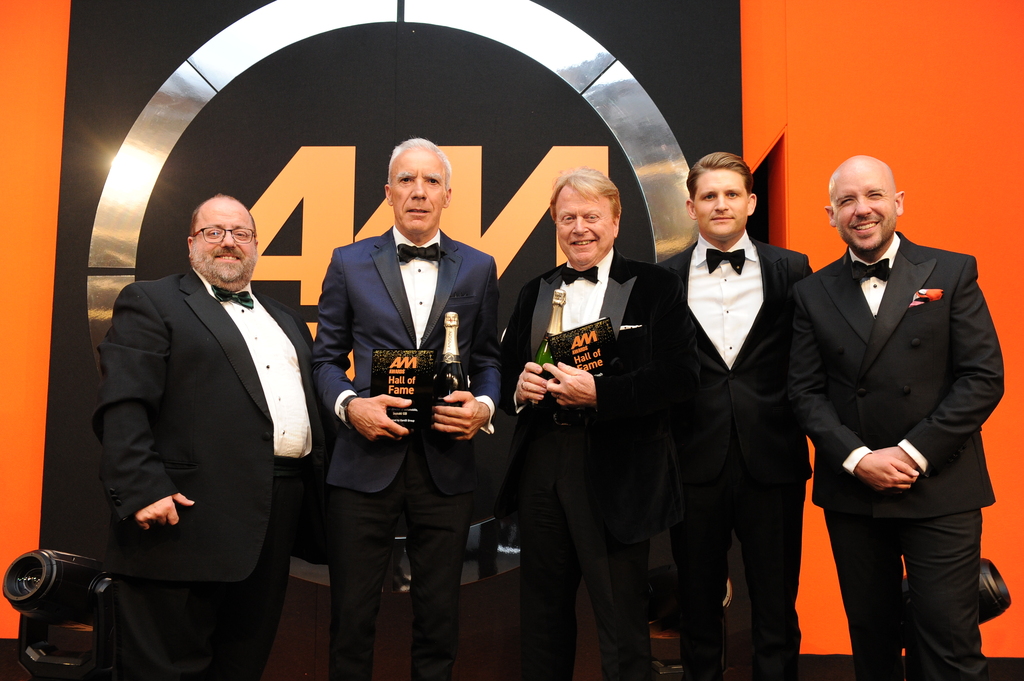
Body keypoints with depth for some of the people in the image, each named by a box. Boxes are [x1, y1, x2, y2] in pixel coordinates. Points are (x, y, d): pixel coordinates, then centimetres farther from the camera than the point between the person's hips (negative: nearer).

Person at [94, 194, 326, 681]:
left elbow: (311, 395, 19)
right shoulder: (150, 303, 1)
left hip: (278, 515, 6)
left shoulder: (286, 320, 21)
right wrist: (143, 491, -21)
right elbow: (124, 408, -10)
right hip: (189, 513, -6)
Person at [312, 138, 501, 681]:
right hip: (367, 459, -1)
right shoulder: (349, 263, 5)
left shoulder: (478, 268, 7)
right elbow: (326, 357, 7)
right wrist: (349, 405, -11)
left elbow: (487, 360, 11)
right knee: (352, 616, 9)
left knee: (438, 616, 13)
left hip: (446, 465, 1)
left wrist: (483, 407, -8)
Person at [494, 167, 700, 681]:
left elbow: (681, 376, -11)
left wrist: (598, 393, -20)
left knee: (622, 619, 6)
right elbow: (505, 370, 15)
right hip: (540, 467, 5)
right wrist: (518, 387, -8)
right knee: (542, 614, 17)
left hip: (615, 475, -5)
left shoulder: (655, 288, -1)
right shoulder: (535, 293, 14)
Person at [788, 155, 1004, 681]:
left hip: (940, 493, -2)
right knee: (871, 637, 13)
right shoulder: (813, 293, 6)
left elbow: (983, 378, -5)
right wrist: (858, 458, -11)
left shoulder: (953, 273, 1)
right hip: (851, 494, 2)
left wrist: (913, 454, -12)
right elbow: (805, 391, 3)